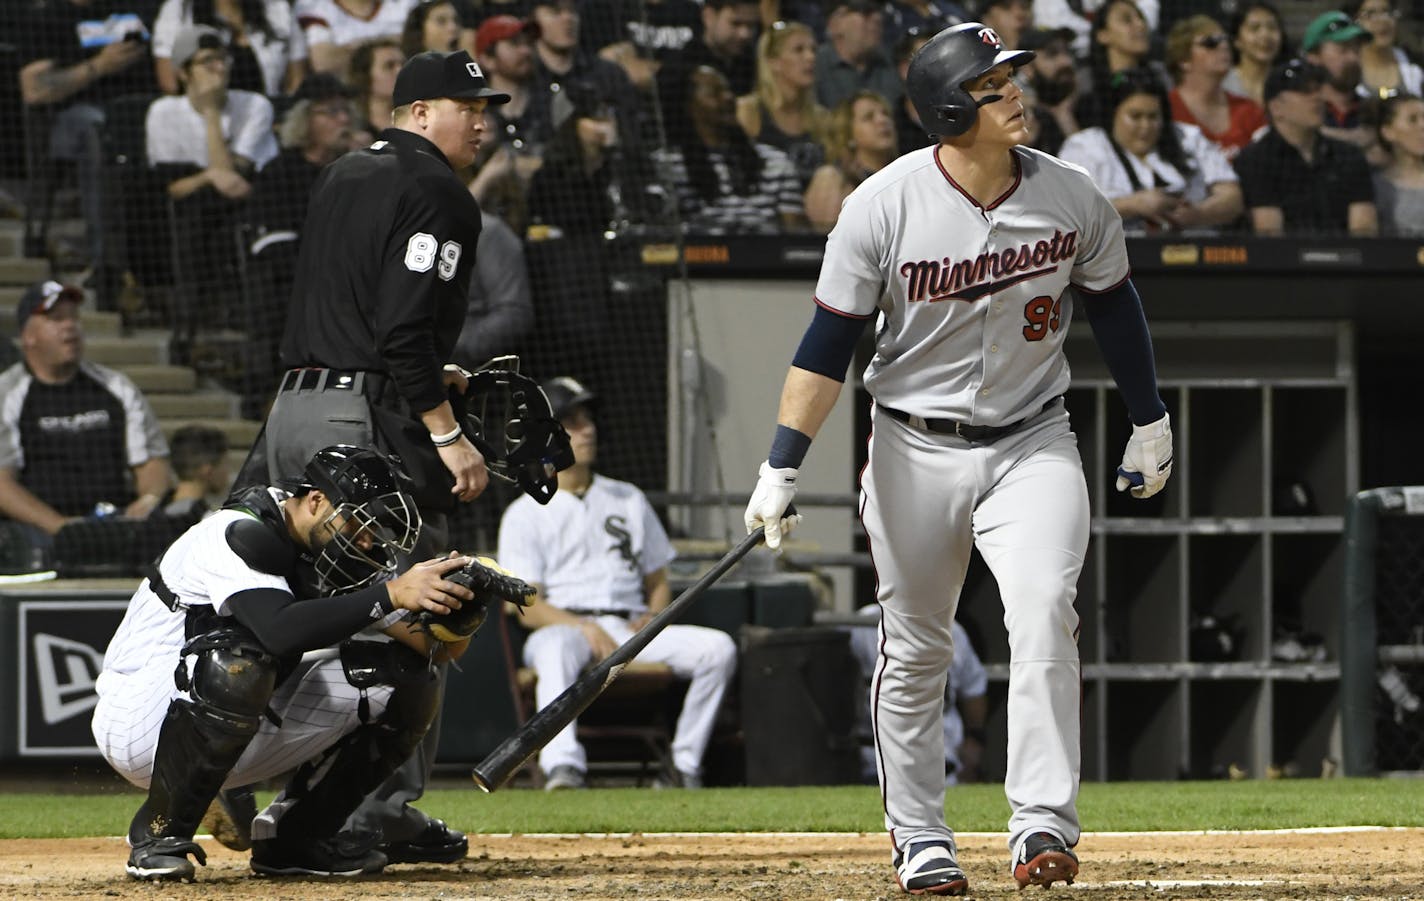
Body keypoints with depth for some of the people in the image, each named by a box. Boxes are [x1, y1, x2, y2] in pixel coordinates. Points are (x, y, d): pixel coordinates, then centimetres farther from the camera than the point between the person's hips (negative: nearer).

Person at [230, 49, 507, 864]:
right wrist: (448, 433, -18)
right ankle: (386, 810, -4)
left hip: (294, 407, 9)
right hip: (372, 422, -9)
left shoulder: (343, 179, 18)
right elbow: (405, 328, -20)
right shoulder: (435, 194, -10)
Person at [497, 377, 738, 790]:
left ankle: (685, 767, -20)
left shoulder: (629, 500, 24)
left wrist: (653, 616, 1)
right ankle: (563, 767, -58)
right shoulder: (525, 514, 10)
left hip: (631, 629, 4)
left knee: (718, 647, -21)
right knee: (557, 648, -42)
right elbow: (529, 609, -1)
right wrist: (585, 628, -19)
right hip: (563, 626, -4)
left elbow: (658, 583, 25)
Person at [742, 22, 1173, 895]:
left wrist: (1151, 424, 16)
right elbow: (830, 342, -9)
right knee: (913, 650, 6)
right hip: (917, 451, -1)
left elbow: (1112, 304, 10)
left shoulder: (1071, 195, -7)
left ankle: (1044, 824, -23)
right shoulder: (885, 205, -14)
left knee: (1044, 611, -20)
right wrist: (782, 468, -13)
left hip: (1034, 443, 1)